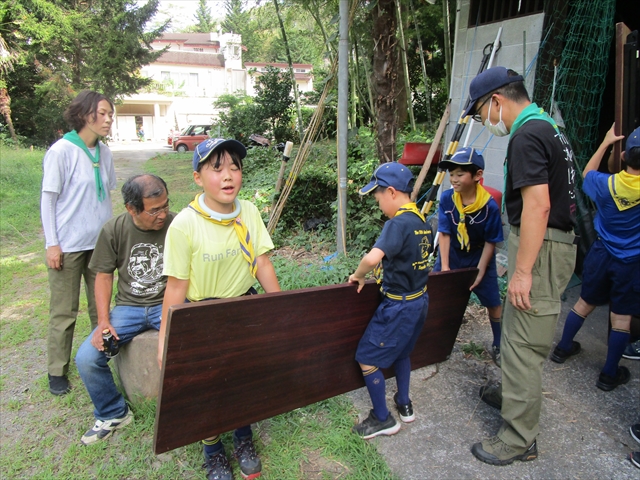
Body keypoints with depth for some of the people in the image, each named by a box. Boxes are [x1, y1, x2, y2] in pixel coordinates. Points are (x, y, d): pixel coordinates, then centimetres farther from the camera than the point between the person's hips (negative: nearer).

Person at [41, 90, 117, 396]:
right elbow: (48, 199, -9)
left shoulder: (104, 152, 5)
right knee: (64, 311, 6)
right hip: (68, 245, -5)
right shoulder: (62, 151, -11)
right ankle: (57, 370, 20)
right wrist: (52, 244, -11)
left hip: (100, 242, 5)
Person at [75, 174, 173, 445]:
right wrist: (103, 321, -8)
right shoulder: (113, 230, -4)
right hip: (128, 307, 3)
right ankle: (113, 414, 15)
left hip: (168, 304, -2)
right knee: (86, 358, -14)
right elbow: (104, 276, 3)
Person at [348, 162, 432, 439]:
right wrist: (383, 271, 10)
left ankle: (383, 419, 17)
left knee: (367, 359, 4)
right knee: (401, 352, 27)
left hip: (398, 305, -9)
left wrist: (358, 275, -18)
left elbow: (373, 258, -37)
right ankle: (404, 405, 42)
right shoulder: (422, 223, 5)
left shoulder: (398, 223, -23)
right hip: (420, 299, 9)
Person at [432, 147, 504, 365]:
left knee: (493, 303, 7)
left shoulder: (490, 206, -25)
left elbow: (490, 242, -15)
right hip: (452, 256, 2)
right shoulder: (447, 199, -19)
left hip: (479, 259, -2)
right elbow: (444, 233, -15)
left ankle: (499, 346, 29)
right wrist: (444, 267, -17)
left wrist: (480, 271, -16)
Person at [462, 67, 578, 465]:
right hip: (559, 240, 11)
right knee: (521, 337, 24)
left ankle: (519, 440, 10)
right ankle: (515, 393, 44)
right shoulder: (550, 127, 15)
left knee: (522, 344, -3)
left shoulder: (527, 135, -17)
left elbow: (537, 206, -25)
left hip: (542, 249, -11)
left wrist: (522, 271, -24)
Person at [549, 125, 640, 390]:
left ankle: (563, 347, 33)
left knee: (585, 302, 19)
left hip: (601, 256, 2)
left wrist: (605, 142, 17)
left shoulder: (606, 184, -11)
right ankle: (610, 373, 18)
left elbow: (587, 172, 12)